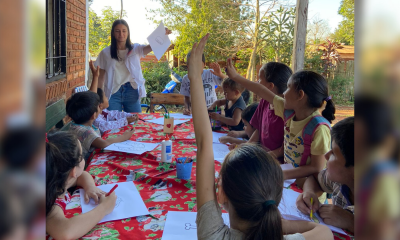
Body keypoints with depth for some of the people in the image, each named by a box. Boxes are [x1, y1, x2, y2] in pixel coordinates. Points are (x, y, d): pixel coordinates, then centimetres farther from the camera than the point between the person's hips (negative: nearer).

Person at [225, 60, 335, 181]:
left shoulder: (319, 128, -21)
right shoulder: (289, 112, -1)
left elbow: (317, 169, -20)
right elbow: (261, 91, 9)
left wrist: (280, 174, -29)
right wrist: (235, 76, 18)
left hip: (306, 182, -6)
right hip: (288, 173, 6)